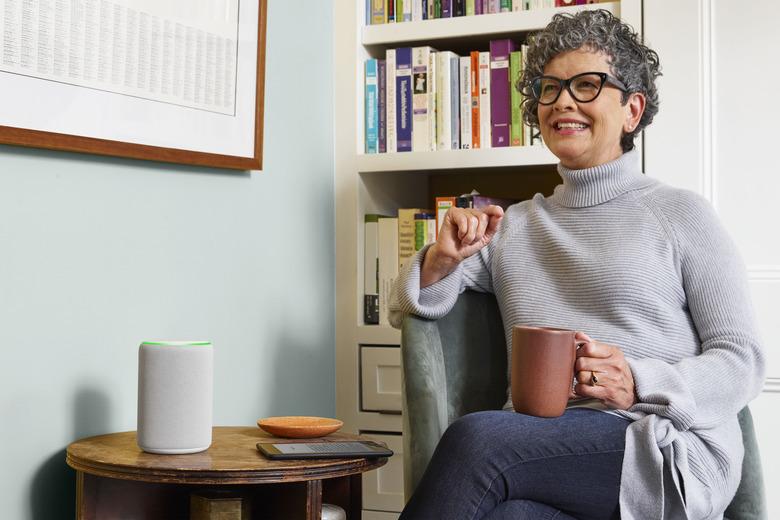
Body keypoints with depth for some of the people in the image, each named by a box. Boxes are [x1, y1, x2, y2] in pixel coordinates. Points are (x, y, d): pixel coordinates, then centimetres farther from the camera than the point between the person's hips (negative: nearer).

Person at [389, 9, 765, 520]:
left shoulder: (680, 214, 8)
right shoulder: (512, 226, 21)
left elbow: (743, 363, 4)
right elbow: (407, 312, 20)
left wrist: (640, 385, -14)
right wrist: (441, 260, -1)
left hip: (667, 446, -2)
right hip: (540, 449, 2)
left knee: (476, 436, -31)